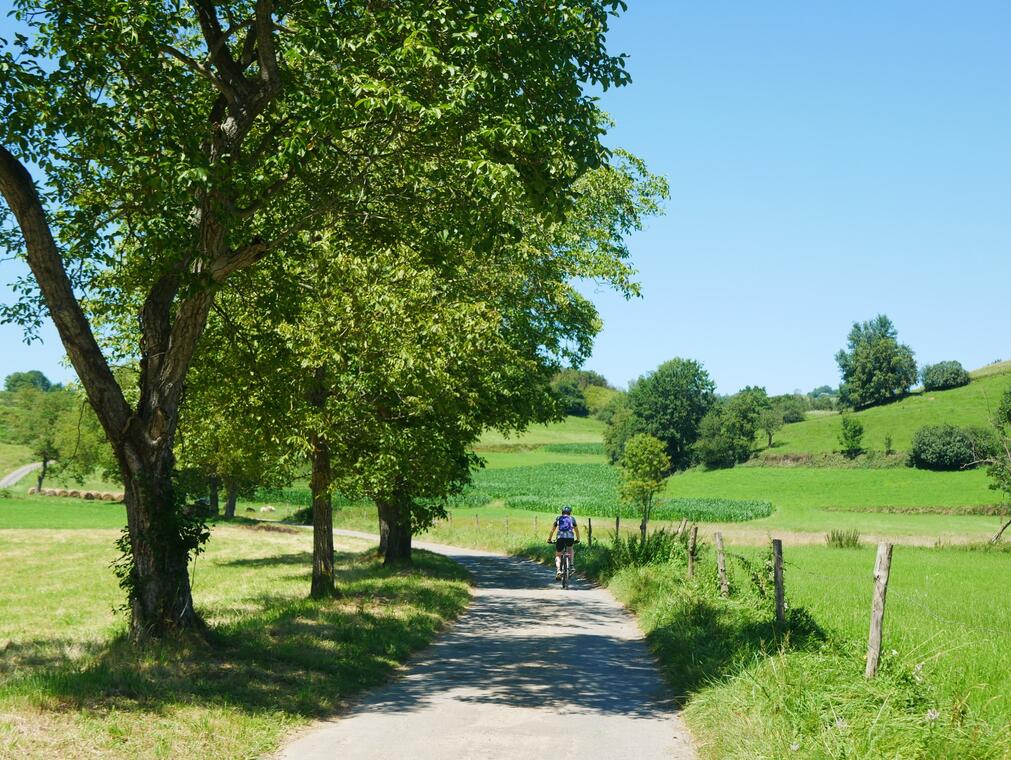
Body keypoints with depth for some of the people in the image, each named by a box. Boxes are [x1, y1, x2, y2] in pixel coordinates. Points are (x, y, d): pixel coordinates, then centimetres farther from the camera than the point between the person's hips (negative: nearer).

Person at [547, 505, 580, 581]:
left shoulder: (558, 518, 23)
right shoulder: (572, 518, 23)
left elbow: (552, 530, 28)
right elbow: (576, 530, 33)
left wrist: (549, 539, 38)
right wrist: (577, 539, 47)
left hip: (560, 537, -1)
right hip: (570, 537, 1)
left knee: (558, 555, 12)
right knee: (570, 549, 34)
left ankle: (558, 571, -13)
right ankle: (571, 564, 16)